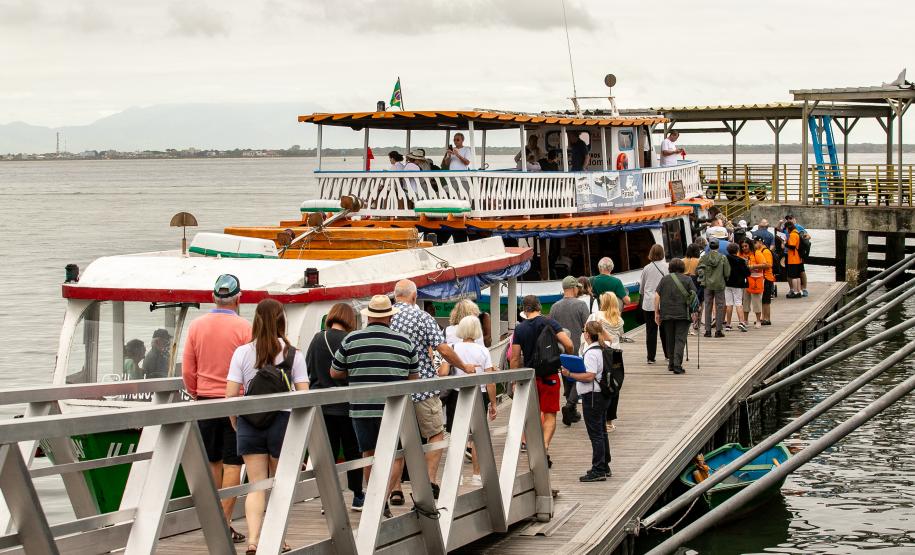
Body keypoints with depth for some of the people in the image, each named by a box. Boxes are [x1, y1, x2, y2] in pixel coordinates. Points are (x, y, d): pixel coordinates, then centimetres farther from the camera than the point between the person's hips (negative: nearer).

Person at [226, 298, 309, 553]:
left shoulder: (242, 353, -1)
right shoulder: (293, 354, -2)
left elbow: (231, 395, -4)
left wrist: (235, 423, 9)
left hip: (249, 422, 1)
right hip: (283, 421, 0)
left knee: (256, 485, 4)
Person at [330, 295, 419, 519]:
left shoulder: (351, 340, -1)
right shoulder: (405, 342, -1)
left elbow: (335, 373, 8)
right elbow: (414, 377, 8)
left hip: (361, 409, 1)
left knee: (369, 455, 15)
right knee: (396, 455, 8)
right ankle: (384, 498, -9)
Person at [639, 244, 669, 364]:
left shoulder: (647, 269, -2)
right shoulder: (667, 267, -4)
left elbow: (641, 287, 9)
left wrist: (643, 295, 29)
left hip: (649, 303, 0)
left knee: (651, 330, 3)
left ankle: (651, 357, 3)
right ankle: (668, 354, 19)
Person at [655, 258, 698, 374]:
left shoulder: (665, 279, 7)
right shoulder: (687, 280, 2)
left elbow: (657, 297, 2)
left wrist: (656, 313, 6)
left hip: (667, 314, 2)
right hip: (683, 314, -2)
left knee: (670, 340, 15)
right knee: (680, 339, -3)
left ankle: (671, 363, 23)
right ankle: (677, 365, -14)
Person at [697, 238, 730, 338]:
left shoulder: (705, 257, -5)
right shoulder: (723, 258, -8)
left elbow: (699, 269, -4)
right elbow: (727, 273, -6)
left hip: (708, 285, 2)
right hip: (719, 285, -2)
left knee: (708, 307, 9)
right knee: (719, 307, 5)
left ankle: (708, 330, 8)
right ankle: (718, 330, 3)